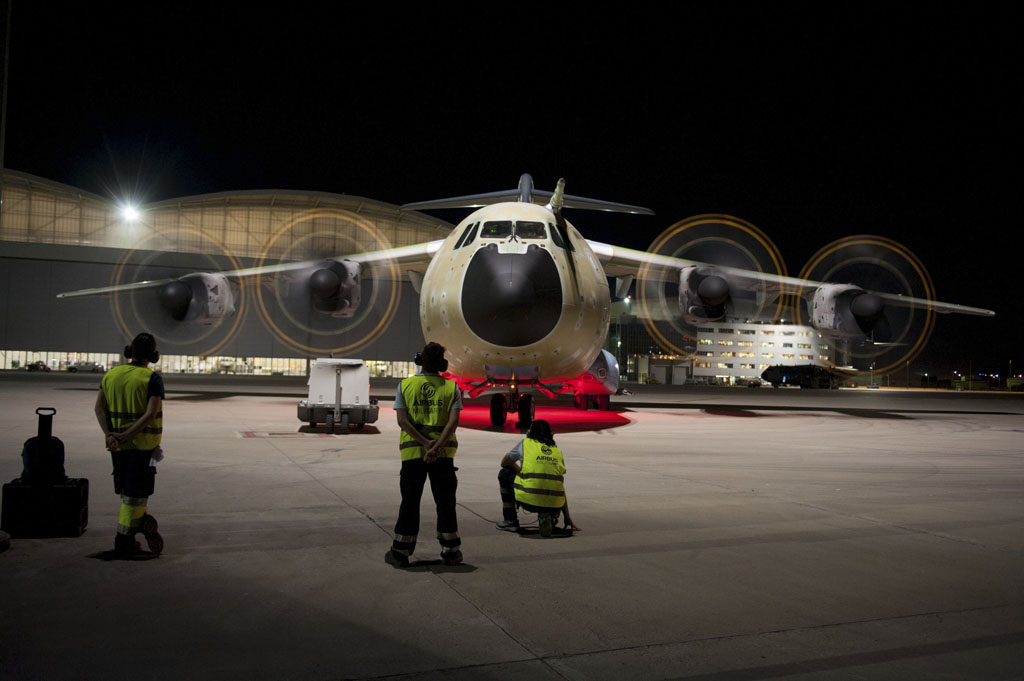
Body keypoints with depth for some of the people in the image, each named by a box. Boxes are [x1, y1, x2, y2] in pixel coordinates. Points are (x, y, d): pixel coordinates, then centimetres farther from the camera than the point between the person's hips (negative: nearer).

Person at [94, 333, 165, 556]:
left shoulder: (111, 375, 5)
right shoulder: (152, 379, -10)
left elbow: (99, 408, -1)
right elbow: (150, 414, -20)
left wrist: (109, 435, -8)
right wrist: (126, 435, -18)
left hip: (117, 445, 4)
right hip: (143, 444, -4)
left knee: (127, 489, 21)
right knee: (135, 491, 5)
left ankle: (142, 519, 5)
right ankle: (124, 540, 8)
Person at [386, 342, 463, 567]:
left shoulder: (405, 385, 2)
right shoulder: (451, 387, 1)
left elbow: (402, 420, -8)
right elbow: (454, 421, -12)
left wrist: (425, 443, -13)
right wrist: (437, 447, -17)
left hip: (412, 451, 0)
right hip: (443, 454, 0)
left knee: (410, 502, 9)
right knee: (445, 502, 9)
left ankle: (400, 552, 13)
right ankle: (450, 551, 15)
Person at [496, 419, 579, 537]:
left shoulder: (525, 443, 13)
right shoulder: (557, 451, 20)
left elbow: (504, 463, 28)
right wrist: (568, 519, 24)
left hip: (529, 500, -2)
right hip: (554, 504, 3)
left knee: (504, 474, 24)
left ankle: (510, 520, 24)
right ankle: (548, 517, 8)